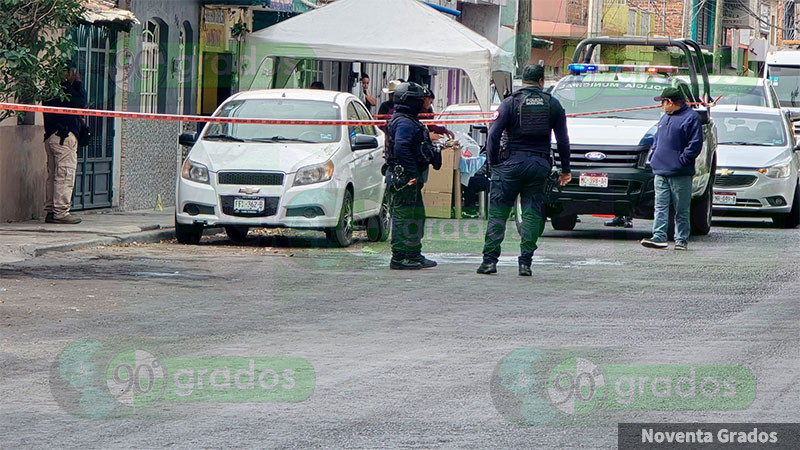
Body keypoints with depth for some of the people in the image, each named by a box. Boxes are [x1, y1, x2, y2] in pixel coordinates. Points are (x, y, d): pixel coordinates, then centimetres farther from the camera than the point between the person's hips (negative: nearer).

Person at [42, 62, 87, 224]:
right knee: (65, 175, -8)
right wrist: (79, 83, -1)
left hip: (50, 136, 10)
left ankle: (50, 211, 11)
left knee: (53, 175, 11)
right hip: (64, 136, -10)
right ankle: (61, 212, -11)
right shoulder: (64, 89, -11)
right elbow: (81, 102, -10)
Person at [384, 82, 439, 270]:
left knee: (417, 215, 16)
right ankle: (399, 258, -7)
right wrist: (412, 173, -26)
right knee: (403, 215, -8)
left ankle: (414, 255, 22)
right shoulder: (404, 122, -17)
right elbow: (401, 148, -28)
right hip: (404, 177, -11)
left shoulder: (409, 120, 19)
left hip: (410, 177, 11)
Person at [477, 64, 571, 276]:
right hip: (539, 164, 2)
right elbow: (563, 139, 8)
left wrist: (493, 163, 1)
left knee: (498, 212, 3)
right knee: (532, 213, 6)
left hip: (512, 163, -2)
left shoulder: (510, 103, -1)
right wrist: (565, 169, 15)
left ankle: (490, 259, -3)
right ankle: (525, 262, -1)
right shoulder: (553, 104, 6)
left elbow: (493, 135, -7)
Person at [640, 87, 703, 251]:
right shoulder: (665, 118, 19)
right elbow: (657, 139, 28)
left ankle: (682, 240, 4)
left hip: (680, 174, -7)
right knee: (660, 207, -2)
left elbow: (695, 144, -12)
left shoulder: (690, 118, -7)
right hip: (660, 172, 7)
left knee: (682, 210, 0)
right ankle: (659, 237, -7)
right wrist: (654, 156, 13)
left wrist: (681, 160, -15)